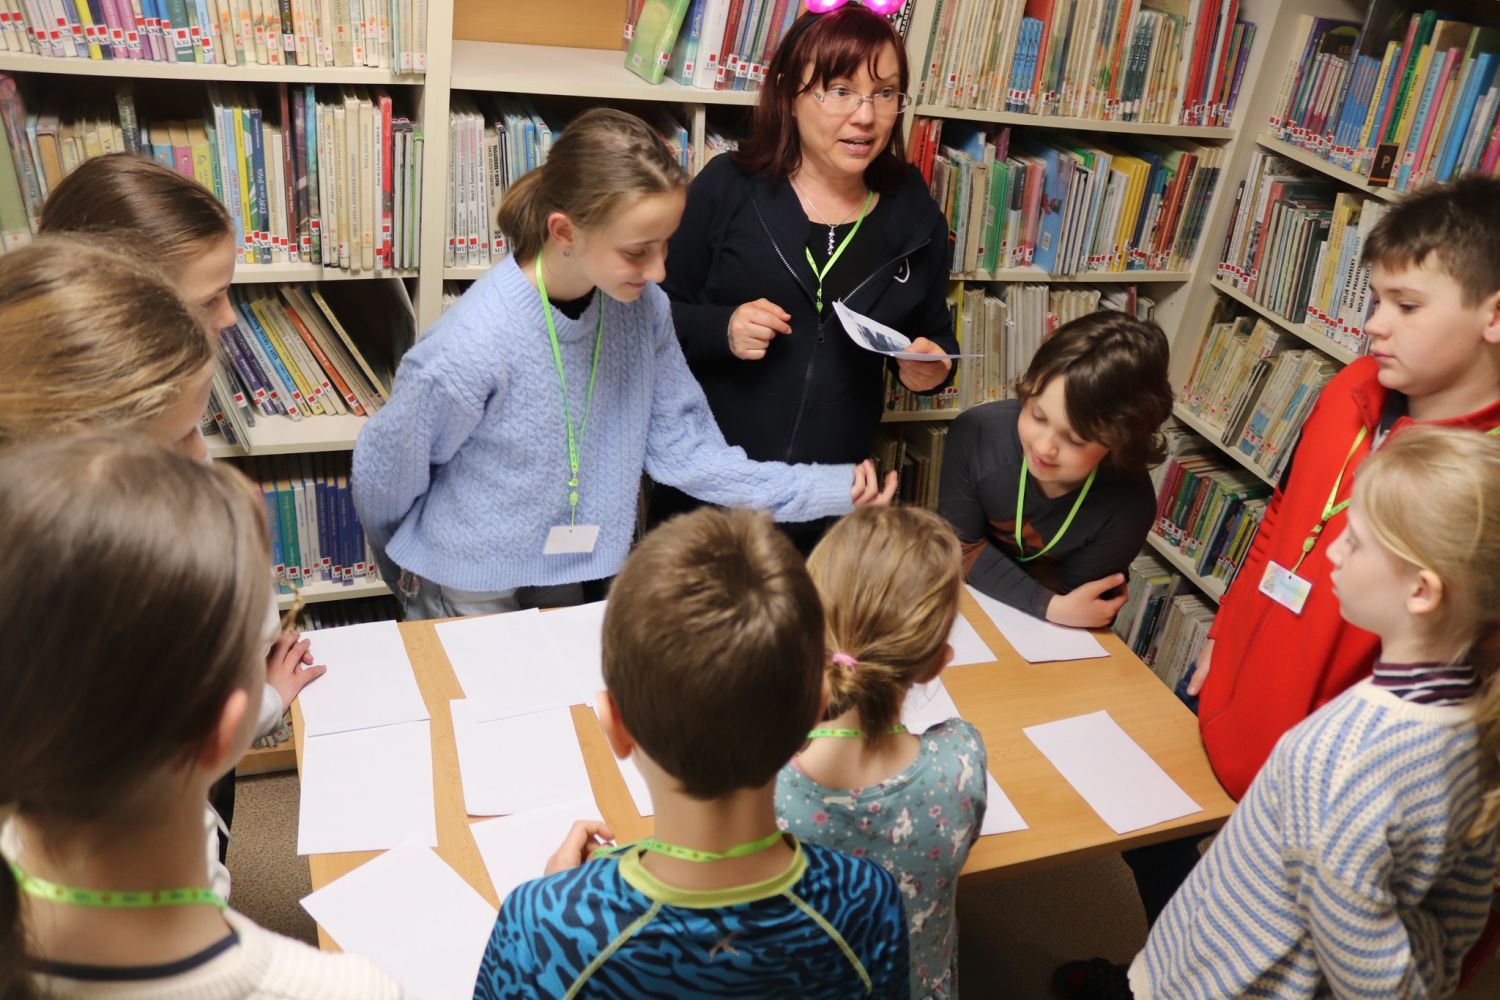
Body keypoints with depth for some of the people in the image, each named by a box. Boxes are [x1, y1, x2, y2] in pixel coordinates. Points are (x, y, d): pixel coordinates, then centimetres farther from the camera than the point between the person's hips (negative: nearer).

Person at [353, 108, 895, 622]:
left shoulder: (643, 308, -16)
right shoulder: (473, 345, -31)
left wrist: (825, 489, -18)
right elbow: (384, 471, -15)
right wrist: (412, 564, 3)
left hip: (570, 575, 5)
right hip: (468, 590, -5)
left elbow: (682, 446, -10)